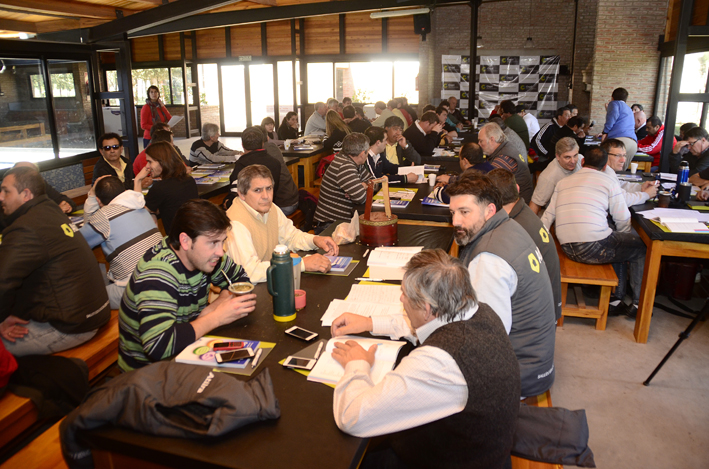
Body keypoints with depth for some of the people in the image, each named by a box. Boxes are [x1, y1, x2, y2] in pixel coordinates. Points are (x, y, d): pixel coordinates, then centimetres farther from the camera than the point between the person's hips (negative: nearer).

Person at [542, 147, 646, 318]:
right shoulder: (608, 181, 4)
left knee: (619, 245, 30)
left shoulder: (562, 182, 18)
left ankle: (616, 300, 24)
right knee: (642, 247, 18)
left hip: (567, 249, 6)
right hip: (594, 247, -6)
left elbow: (548, 217, 14)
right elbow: (623, 220, 6)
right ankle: (639, 304, 20)